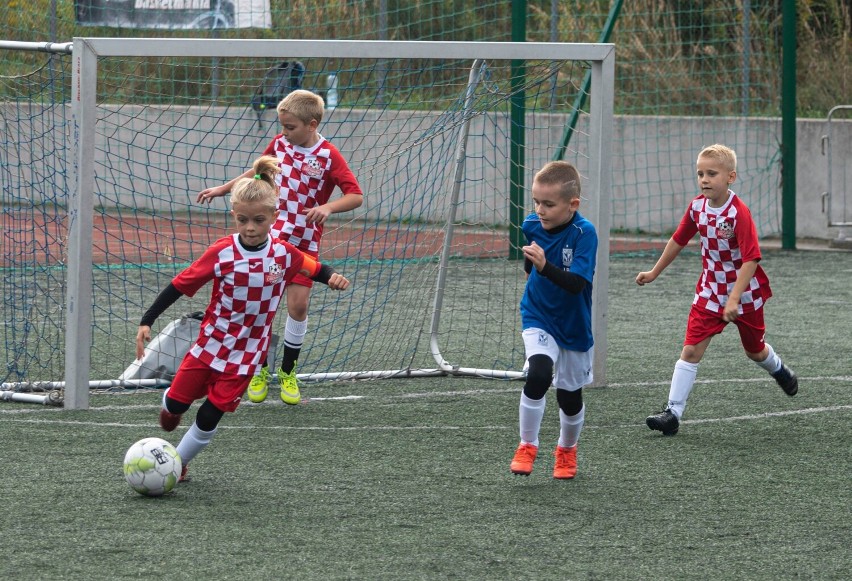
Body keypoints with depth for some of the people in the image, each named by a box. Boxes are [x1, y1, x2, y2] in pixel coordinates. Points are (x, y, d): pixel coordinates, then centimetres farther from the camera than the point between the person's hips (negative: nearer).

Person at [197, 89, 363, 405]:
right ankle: (259, 370, 17)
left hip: (304, 243, -3)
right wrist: (222, 189, 22)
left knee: (298, 304, -6)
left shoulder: (328, 156, -13)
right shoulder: (279, 144, 1)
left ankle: (288, 372, 13)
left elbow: (356, 196, -18)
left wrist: (328, 207, -35)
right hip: (270, 237, 3)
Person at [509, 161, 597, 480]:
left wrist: (546, 267, -47)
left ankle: (567, 450, 40)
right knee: (538, 374, -24)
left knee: (569, 395, 12)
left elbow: (577, 283, -35)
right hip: (538, 319, 2)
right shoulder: (532, 225, -11)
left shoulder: (585, 233, -25)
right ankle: (527, 447, -7)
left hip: (574, 326, -1)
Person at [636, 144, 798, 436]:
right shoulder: (697, 206, -7)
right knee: (691, 350, -9)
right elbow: (678, 240, 10)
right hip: (710, 290, 4)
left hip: (745, 292, -4)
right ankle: (673, 412, -9)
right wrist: (654, 272, 17)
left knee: (754, 351, 18)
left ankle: (779, 370, 52)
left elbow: (751, 259, -28)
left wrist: (734, 298, -34)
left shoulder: (739, 212, -25)